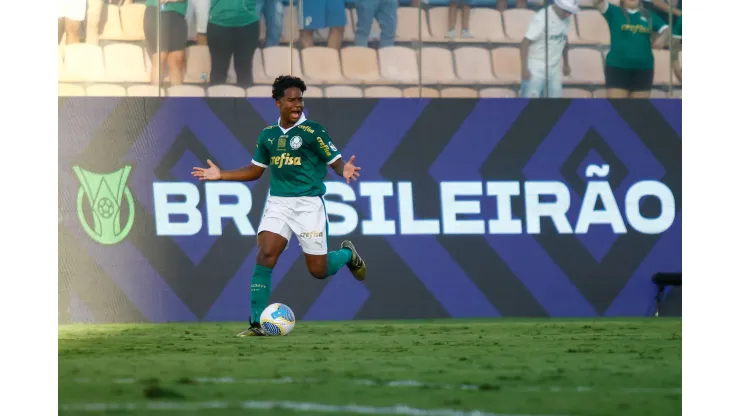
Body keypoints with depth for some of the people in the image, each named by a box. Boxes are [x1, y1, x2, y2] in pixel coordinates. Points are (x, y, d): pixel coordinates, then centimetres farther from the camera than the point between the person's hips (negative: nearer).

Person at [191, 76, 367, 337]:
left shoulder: (312, 131, -7)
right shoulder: (268, 135, 8)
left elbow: (336, 161, -7)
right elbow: (255, 170, 20)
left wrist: (344, 170, -31)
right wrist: (220, 175, 14)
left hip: (308, 204, -4)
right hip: (278, 203, 4)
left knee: (319, 270, 1)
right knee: (264, 257, -14)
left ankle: (347, 254, 37)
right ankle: (257, 323, -12)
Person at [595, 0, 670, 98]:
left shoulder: (649, 16, 11)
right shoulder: (614, 12, 4)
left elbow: (666, 29, 3)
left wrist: (663, 38, -20)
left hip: (643, 69, 3)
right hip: (617, 68, -3)